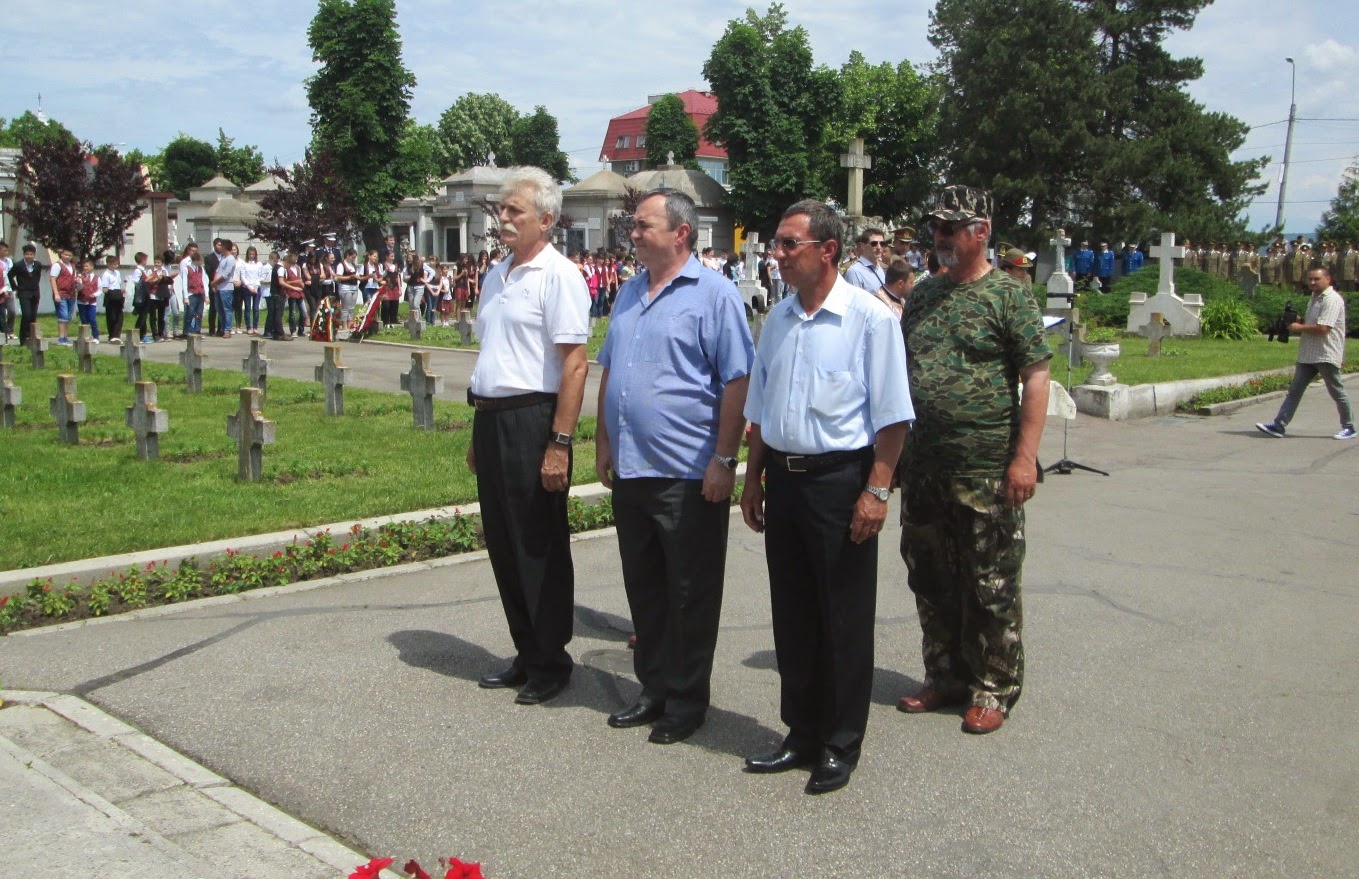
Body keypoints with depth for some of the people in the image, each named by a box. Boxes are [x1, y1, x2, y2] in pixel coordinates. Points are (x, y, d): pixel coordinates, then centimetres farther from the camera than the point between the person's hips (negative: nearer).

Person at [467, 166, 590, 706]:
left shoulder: (558, 276, -10)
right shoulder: (497, 275, 16)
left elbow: (575, 365, -16)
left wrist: (560, 444, -21)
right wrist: (479, 431, 19)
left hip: (532, 419, -8)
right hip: (491, 419, 8)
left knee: (540, 548, 1)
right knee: (502, 544, 13)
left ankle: (550, 665, 14)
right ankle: (525, 656, 26)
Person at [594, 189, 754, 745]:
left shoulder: (713, 294, -8)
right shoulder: (629, 293, 14)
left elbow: (738, 382, -12)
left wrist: (724, 459, -16)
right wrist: (604, 441, 15)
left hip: (688, 475, -7)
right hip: (629, 469, 7)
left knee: (690, 595, 4)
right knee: (644, 588, 15)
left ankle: (687, 701, 17)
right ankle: (654, 688, 29)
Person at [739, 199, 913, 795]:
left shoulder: (869, 318, -9)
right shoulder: (777, 318, 11)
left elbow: (891, 416, -10)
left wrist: (877, 491, -16)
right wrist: (754, 479, 15)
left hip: (840, 480, -6)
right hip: (783, 477, 6)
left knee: (843, 618, 4)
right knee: (791, 614, 12)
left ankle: (840, 746, 18)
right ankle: (801, 733, 26)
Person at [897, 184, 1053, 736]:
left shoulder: (1008, 294, -6)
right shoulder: (923, 294, 12)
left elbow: (1036, 376, -10)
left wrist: (1025, 457, -17)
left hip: (986, 469, -6)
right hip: (923, 465, 6)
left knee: (990, 586, 3)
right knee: (930, 578, 14)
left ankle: (993, 690, 17)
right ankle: (945, 677, 29)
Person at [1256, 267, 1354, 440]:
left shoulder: (1332, 299, -14)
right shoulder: (1314, 299, 17)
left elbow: (1322, 328, -24)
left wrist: (1299, 327, -11)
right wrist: (1299, 321, 8)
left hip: (1326, 355, -9)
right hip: (1308, 354, 9)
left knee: (1337, 392, 3)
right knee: (1295, 390, 2)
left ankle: (1348, 428, 17)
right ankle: (1279, 426, 0)